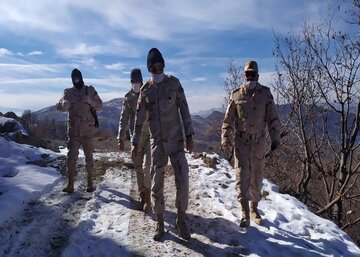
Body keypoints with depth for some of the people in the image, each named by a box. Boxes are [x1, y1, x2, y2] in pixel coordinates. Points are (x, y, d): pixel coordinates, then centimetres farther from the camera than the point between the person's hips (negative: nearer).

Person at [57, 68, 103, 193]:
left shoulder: (90, 90, 4)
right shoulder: (68, 92, 6)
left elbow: (100, 106, 3)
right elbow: (59, 105, -3)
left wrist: (90, 101, -18)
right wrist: (63, 104, -27)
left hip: (87, 130, 0)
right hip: (73, 130, 1)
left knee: (89, 157, 6)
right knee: (71, 157, -4)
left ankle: (90, 183, 17)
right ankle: (70, 184, 2)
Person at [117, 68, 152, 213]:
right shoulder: (128, 97, 6)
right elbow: (124, 119, 8)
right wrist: (121, 138, 2)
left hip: (150, 135, -3)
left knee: (147, 167, -11)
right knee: (138, 168, 8)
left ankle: (148, 198, 2)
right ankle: (143, 197, 20)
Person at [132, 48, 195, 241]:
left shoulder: (174, 83, -2)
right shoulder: (145, 90, 3)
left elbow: (184, 110, -1)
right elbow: (139, 119, 7)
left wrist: (189, 135, -4)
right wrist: (135, 142, 6)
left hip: (176, 140, -1)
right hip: (157, 142, 2)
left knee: (182, 180, -7)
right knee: (157, 184, 5)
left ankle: (181, 220, 13)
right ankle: (160, 223, 20)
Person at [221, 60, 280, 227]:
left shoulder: (265, 93, 3)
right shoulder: (236, 95, 3)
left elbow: (273, 118, 3)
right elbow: (228, 119, 4)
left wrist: (275, 138, -4)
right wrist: (225, 137, -7)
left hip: (259, 142, 1)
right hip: (241, 142, -1)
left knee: (257, 177, 10)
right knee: (242, 176, -7)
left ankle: (254, 209, 27)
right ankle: (245, 214, -3)